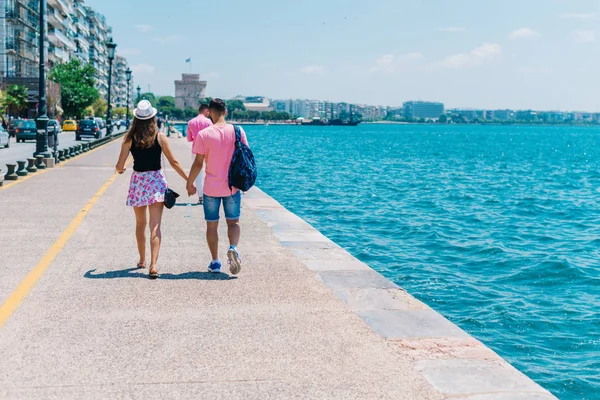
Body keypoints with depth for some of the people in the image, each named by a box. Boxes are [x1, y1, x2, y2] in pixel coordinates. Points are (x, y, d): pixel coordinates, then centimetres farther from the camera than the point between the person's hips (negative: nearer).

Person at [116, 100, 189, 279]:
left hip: (138, 181, 1)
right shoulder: (160, 137, -5)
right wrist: (189, 181, 4)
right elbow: (174, 162, -4)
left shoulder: (130, 138, -4)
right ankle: (153, 264, -17)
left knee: (140, 223, 19)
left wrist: (120, 169, 21)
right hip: (156, 180, -1)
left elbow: (120, 166, -3)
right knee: (155, 226, -4)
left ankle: (142, 260, 33)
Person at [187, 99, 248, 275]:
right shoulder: (237, 131, -4)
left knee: (212, 225, 12)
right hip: (233, 186, 1)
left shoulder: (203, 134, -10)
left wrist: (189, 183, 4)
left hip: (211, 188, -1)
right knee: (233, 222, 14)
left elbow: (198, 163, -10)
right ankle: (233, 248, -14)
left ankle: (215, 262, 16)